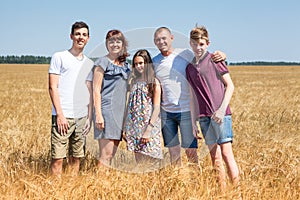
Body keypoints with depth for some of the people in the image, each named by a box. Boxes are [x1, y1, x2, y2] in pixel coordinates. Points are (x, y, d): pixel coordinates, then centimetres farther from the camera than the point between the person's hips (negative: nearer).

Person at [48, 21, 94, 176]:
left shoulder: (89, 64, 17)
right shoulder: (59, 57, 3)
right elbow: (53, 87, -4)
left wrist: (89, 117, 8)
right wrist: (60, 114, -12)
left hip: (82, 117, 5)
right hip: (63, 116, -5)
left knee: (76, 158, 8)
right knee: (58, 158, -8)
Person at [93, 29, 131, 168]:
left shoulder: (125, 64, 17)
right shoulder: (103, 62, -3)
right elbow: (96, 90, -8)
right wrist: (98, 114, -16)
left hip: (121, 112, 7)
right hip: (107, 111, -7)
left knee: (112, 155, 7)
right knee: (106, 156, -10)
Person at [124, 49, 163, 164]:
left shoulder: (154, 82, -4)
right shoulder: (134, 81, 14)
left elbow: (156, 107, -9)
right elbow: (130, 105, 14)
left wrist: (149, 129, -17)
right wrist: (126, 129, 8)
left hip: (148, 125, -5)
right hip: (134, 126, 5)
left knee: (147, 162, -6)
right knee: (138, 161, 7)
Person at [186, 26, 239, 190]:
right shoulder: (190, 68, 14)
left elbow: (230, 86, -1)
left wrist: (222, 109, -12)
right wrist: (194, 122, 14)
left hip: (220, 114, -5)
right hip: (204, 116, 5)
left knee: (226, 152, -10)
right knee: (214, 156, 6)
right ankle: (222, 190, 11)